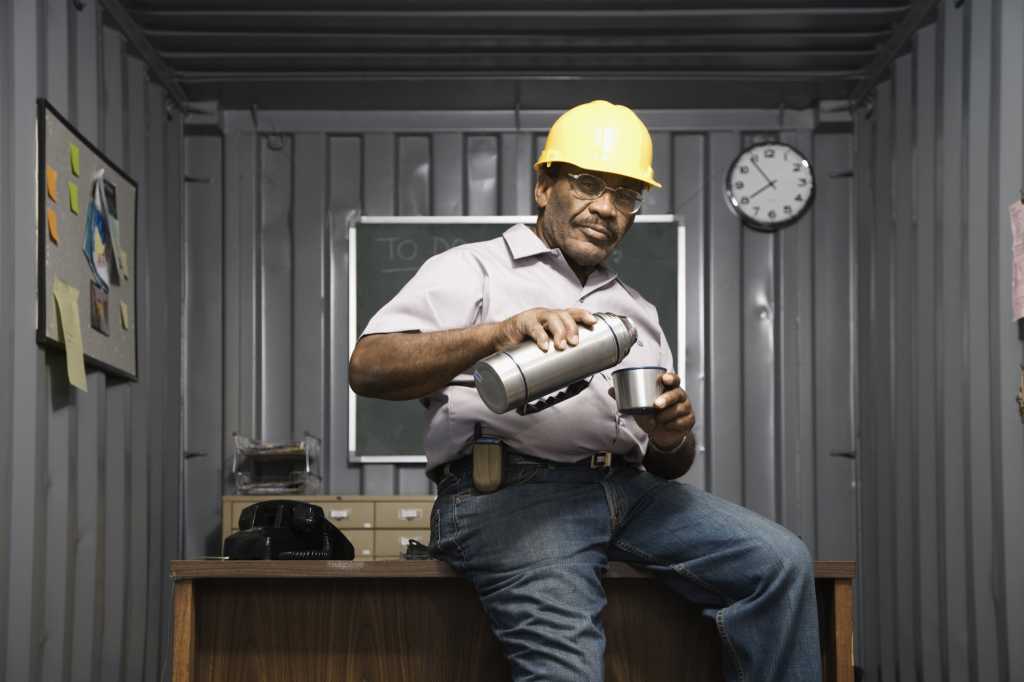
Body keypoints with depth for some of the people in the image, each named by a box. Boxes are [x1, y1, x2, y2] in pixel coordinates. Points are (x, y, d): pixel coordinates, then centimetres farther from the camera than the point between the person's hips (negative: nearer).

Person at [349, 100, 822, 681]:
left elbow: (670, 465, 27)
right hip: (510, 486, -6)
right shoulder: (474, 268, 12)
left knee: (783, 561, -15)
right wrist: (497, 334, -21)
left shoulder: (636, 308, 30)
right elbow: (368, 369, -6)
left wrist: (673, 440, 0)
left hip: (628, 487, 6)